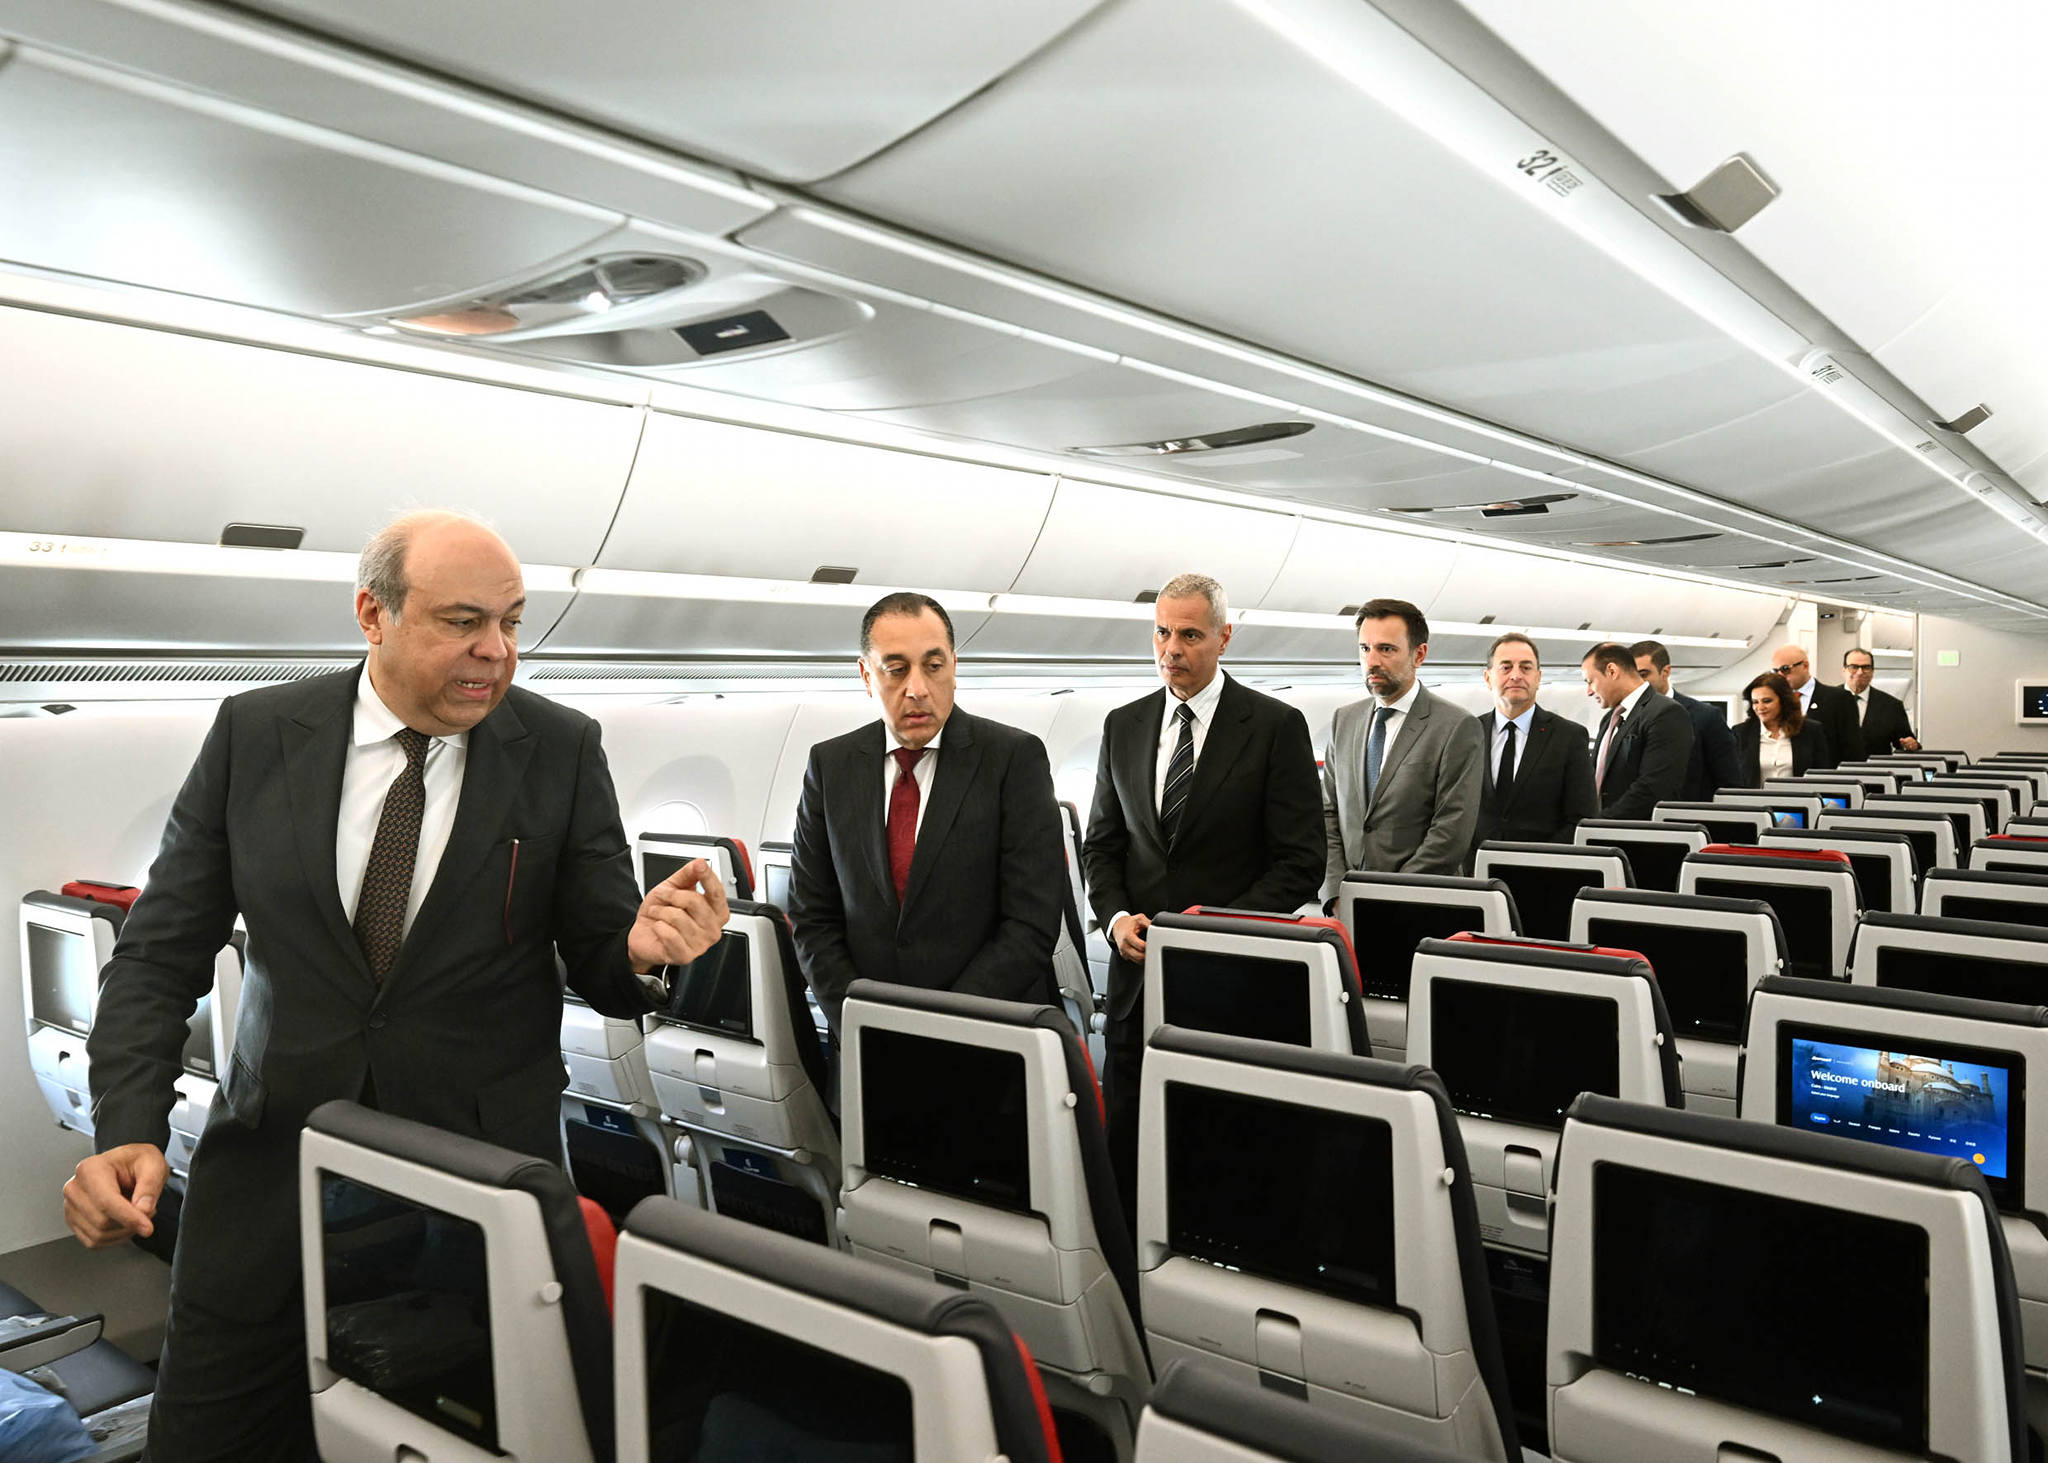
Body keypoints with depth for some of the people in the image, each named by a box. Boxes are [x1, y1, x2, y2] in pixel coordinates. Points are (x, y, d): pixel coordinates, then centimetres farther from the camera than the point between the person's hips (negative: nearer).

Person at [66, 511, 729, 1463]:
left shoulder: (561, 750, -6)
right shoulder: (255, 733, -2)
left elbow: (598, 964, -3)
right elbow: (160, 952, 2)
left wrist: (642, 951, -26)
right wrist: (127, 1130, -11)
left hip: (481, 1162, -1)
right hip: (273, 1158, 2)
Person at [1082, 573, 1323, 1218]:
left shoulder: (1277, 727, -4)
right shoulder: (1123, 726, 10)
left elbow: (1301, 862, -6)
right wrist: (1115, 915, -4)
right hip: (1138, 967, 4)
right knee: (1124, 1140, 6)